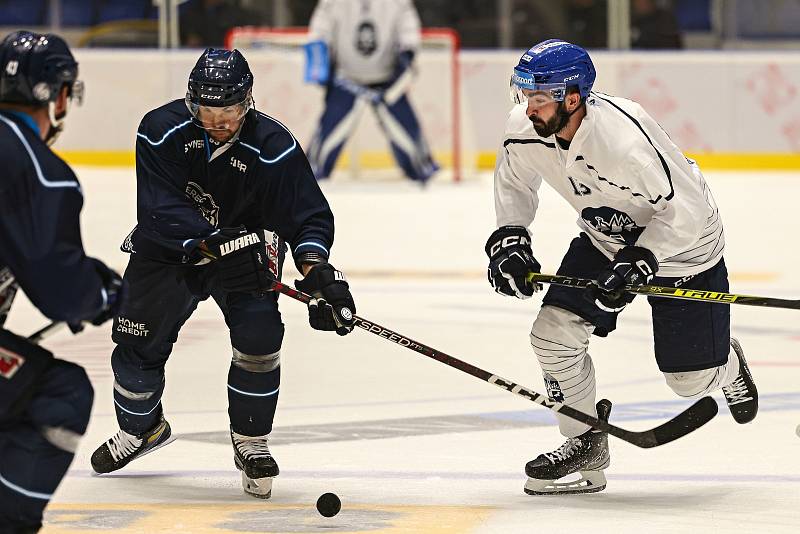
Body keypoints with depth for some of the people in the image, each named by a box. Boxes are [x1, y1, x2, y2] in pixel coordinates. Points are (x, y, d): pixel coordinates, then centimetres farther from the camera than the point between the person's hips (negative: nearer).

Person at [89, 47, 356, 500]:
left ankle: (251, 443, 0)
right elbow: (162, 212, -30)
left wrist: (316, 268, -45)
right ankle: (141, 427, 32)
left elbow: (307, 213, -26)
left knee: (258, 335, -19)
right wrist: (215, 245, -44)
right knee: (139, 338, 2)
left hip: (249, 245, -1)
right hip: (170, 248, 1)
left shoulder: (272, 145, -25)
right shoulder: (161, 131, -23)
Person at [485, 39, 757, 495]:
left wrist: (638, 262, -37)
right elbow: (515, 181, 4)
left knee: (691, 379, 3)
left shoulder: (624, 138, -40)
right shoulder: (524, 129, -19)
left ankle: (727, 366, 42)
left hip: (683, 247, -6)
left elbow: (686, 209, -32)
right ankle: (586, 445, 8)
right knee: (553, 333, -11)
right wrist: (509, 238, -10)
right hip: (606, 238, 6)